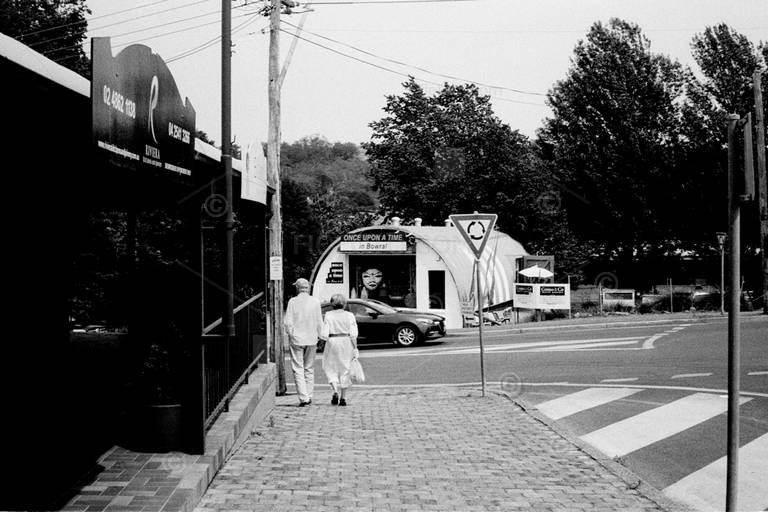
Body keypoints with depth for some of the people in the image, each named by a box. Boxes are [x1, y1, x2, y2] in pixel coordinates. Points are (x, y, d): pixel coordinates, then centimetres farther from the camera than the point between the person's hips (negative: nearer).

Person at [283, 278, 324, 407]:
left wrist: (290, 334, 8)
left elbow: (287, 322, -8)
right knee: (309, 369, 14)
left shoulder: (292, 302, -8)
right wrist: (320, 337, 11)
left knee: (298, 369, 1)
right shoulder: (315, 301, -2)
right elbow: (319, 322, 1)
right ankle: (309, 396, 18)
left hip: (296, 339, -3)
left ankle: (303, 397, -9)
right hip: (311, 339, 3)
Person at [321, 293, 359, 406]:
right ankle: (343, 398, 12)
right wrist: (355, 348, 0)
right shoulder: (349, 316, -1)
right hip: (347, 343, 1)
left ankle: (335, 391, -11)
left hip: (332, 343, -1)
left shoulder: (328, 315, -4)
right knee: (345, 370, 9)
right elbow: (353, 334, -5)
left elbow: (324, 334, -8)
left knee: (331, 368, 10)